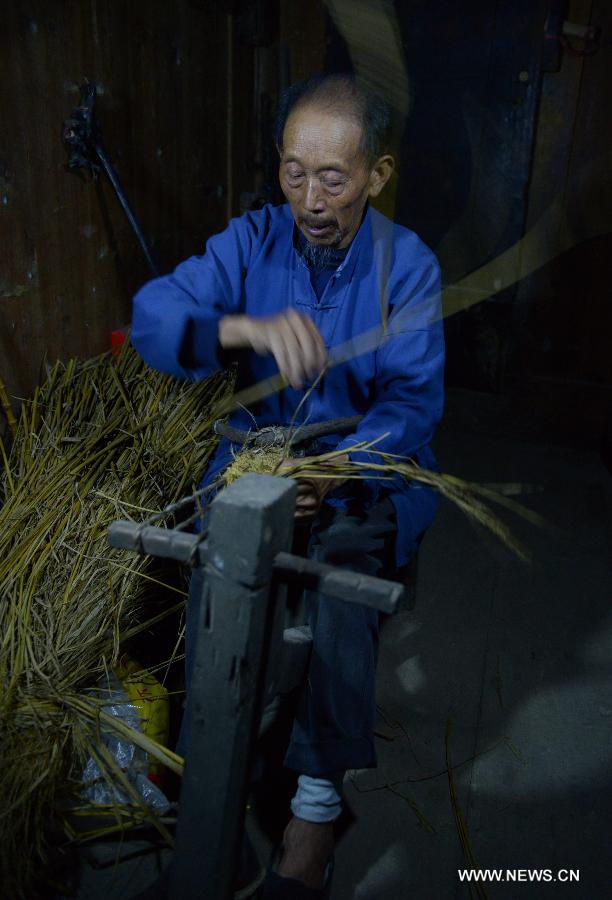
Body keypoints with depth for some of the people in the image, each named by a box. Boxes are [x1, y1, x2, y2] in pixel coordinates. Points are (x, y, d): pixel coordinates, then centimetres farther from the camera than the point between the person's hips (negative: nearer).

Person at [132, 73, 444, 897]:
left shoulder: (408, 263, -5)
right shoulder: (252, 239, -2)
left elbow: (414, 398, -12)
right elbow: (152, 315, -16)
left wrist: (333, 473, -31)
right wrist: (250, 326, -37)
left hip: (364, 470, -1)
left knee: (339, 582, -30)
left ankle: (319, 792, -7)